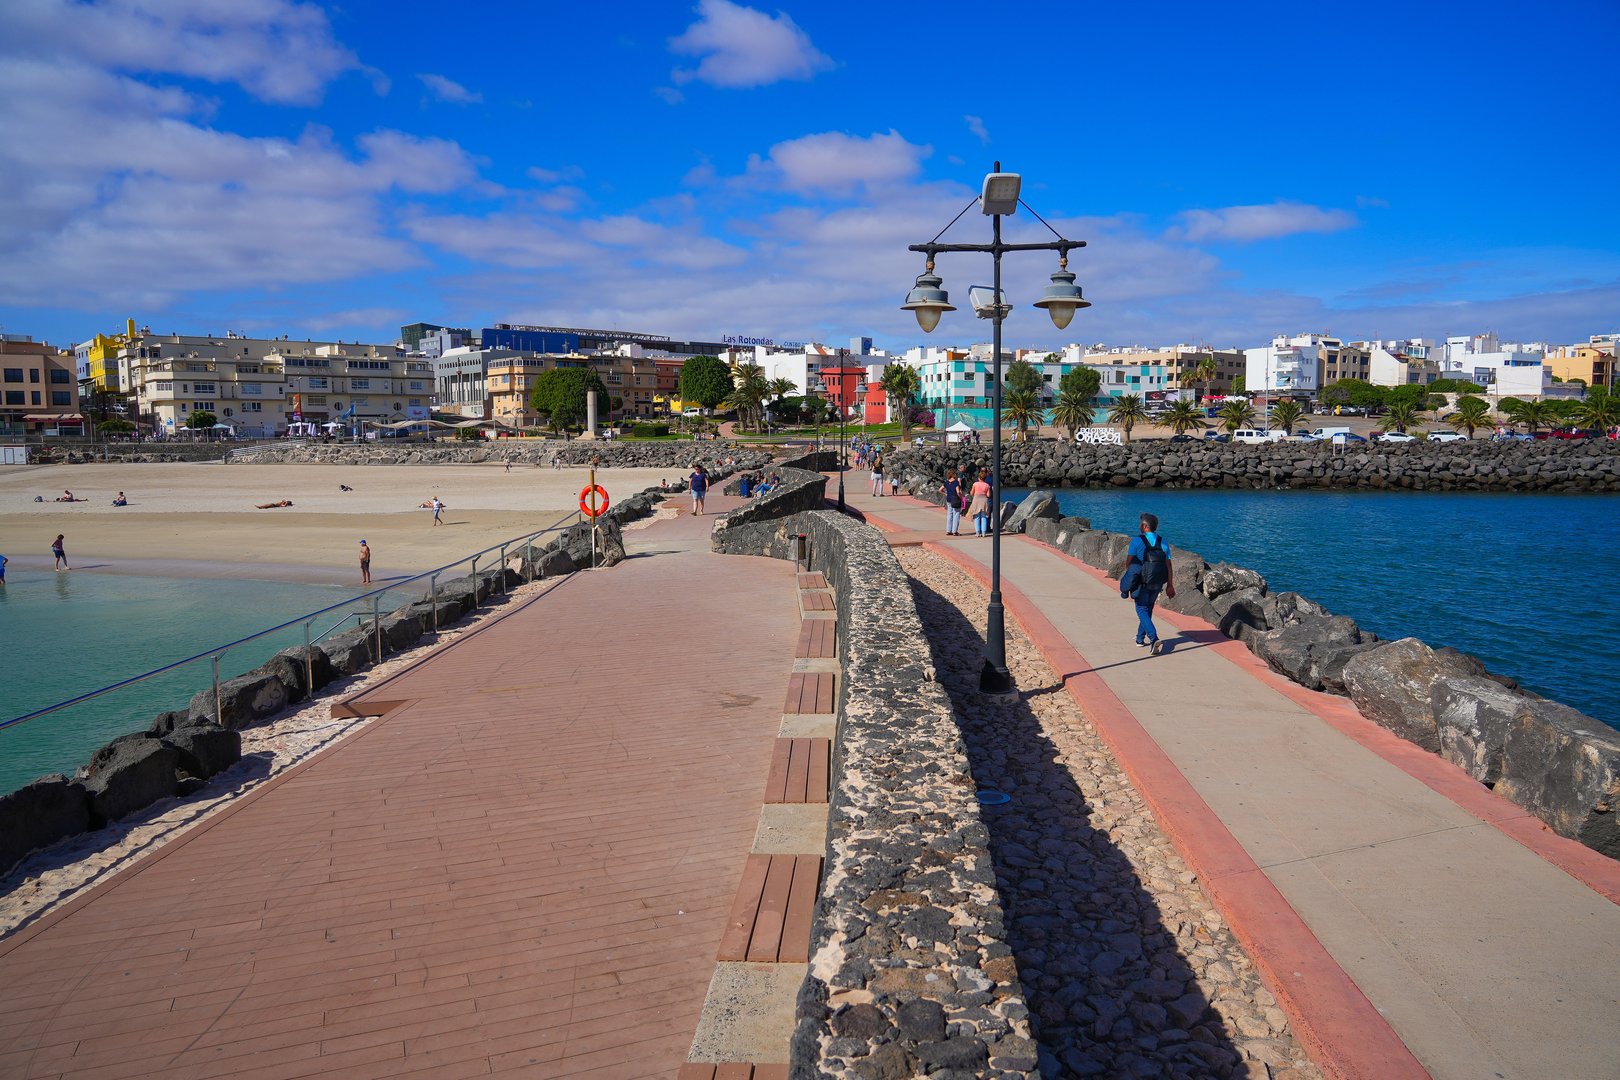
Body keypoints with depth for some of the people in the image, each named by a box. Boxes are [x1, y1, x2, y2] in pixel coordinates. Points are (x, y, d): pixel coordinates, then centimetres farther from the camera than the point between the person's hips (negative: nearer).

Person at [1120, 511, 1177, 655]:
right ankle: (1140, 638, 30)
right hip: (1157, 584, 5)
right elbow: (1169, 566, 1)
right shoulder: (1164, 542, 2)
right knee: (1148, 609, 20)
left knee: (1142, 610, -1)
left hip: (1142, 582, -5)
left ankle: (1154, 638, -21)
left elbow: (1128, 563, -6)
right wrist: (1170, 585, 6)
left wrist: (1130, 576, 15)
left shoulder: (1137, 542, -11)